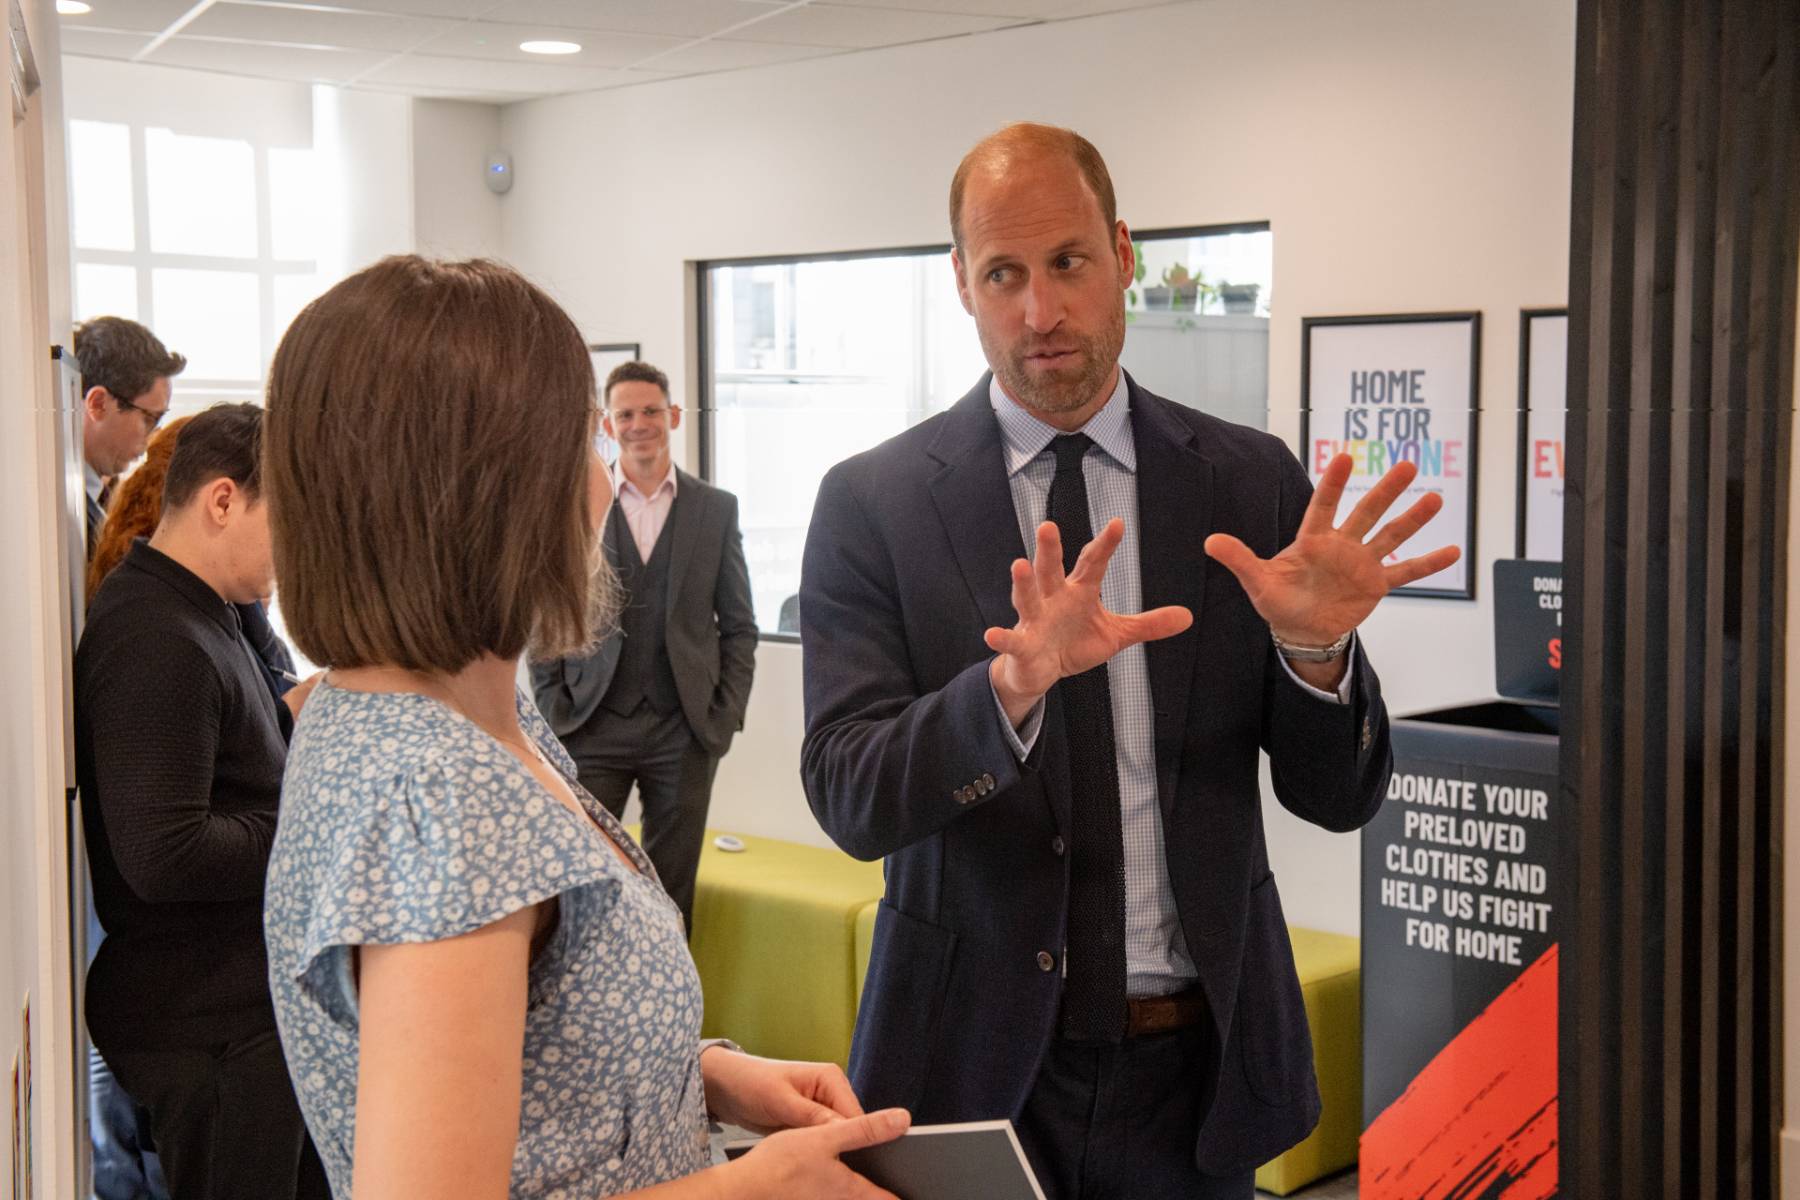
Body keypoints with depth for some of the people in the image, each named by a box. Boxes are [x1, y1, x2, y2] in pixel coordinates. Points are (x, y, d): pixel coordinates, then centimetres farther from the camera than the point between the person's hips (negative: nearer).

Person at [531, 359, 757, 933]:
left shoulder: (716, 508, 6)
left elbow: (738, 625, 8)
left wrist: (725, 715, 0)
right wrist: (553, 710, -1)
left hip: (685, 732, 1)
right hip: (593, 728, 0)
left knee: (669, 897, 6)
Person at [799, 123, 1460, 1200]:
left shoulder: (1252, 483, -2)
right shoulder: (874, 503, -7)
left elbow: (1340, 796, -1)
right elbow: (849, 798, -14)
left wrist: (1315, 648, -21)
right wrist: (1012, 685, -31)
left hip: (1197, 1064, 2)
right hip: (978, 1058, -1)